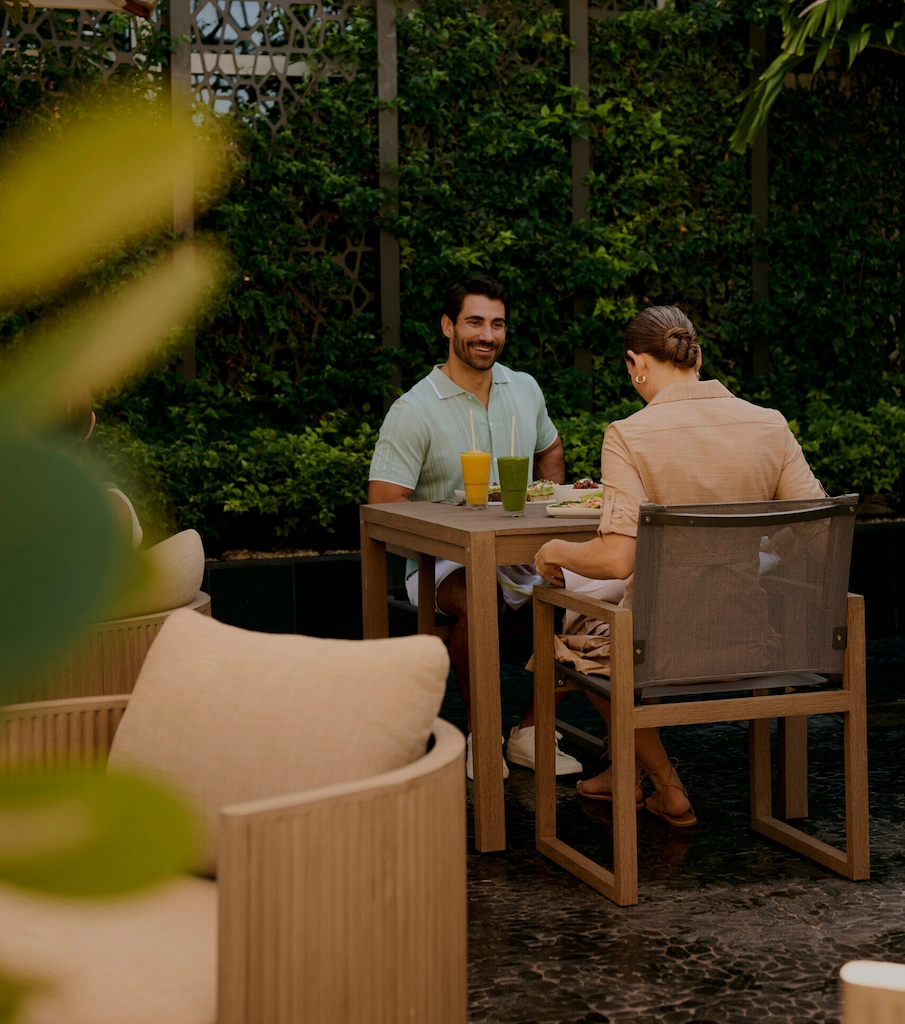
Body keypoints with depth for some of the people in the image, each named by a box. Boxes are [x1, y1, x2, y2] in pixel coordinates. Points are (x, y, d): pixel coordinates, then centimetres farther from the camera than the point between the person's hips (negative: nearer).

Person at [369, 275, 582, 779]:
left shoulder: (525, 389, 9)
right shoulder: (414, 411, -9)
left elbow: (551, 452, 28)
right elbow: (384, 510, -14)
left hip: (522, 553, 5)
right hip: (443, 561, -5)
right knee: (474, 602, -38)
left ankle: (530, 730, -7)